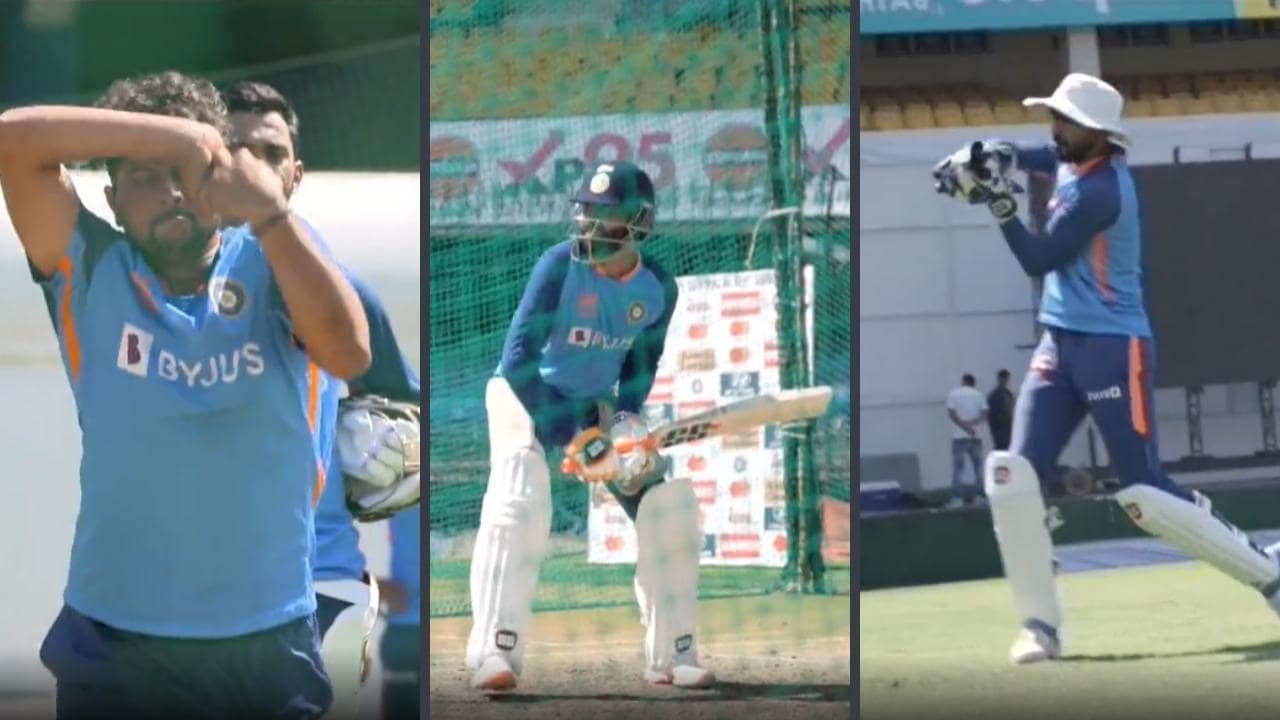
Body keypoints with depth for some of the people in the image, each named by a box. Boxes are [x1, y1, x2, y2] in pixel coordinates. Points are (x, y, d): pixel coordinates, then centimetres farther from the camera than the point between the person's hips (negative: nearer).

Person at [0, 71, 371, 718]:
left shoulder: (270, 266, -2)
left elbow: (350, 353, -21)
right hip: (117, 642, 0)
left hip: (266, 643, 0)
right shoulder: (91, 272, -2)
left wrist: (270, 215, -27)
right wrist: (174, 133, -16)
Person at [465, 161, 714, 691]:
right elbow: (518, 359, -27)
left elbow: (640, 365, 7)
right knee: (520, 507, -27)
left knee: (669, 511, -2)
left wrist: (627, 419, -13)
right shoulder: (560, 267, -23)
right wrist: (568, 435, -31)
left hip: (597, 407, 5)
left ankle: (672, 654, 9)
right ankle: (495, 652, -27)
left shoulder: (657, 288, -8)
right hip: (527, 397, -5)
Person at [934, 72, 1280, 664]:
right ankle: (1041, 624, -1)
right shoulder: (1075, 162, 7)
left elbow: (1037, 260, -16)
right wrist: (985, 159, 4)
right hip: (1060, 345, 9)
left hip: (1113, 348, -9)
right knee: (1012, 476, -5)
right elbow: (1026, 155, 25)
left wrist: (998, 201, -19)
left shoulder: (1100, 191, -19)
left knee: (1144, 496, -9)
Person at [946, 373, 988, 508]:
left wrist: (964, 426, -11)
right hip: (975, 437, 2)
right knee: (978, 465, 9)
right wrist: (971, 423, -11)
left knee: (958, 466, -3)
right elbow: (984, 414, -3)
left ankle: (957, 498, -9)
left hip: (959, 436, -2)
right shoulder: (978, 395, 8)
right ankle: (981, 495, 6)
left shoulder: (953, 395, 3)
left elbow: (952, 414, -7)